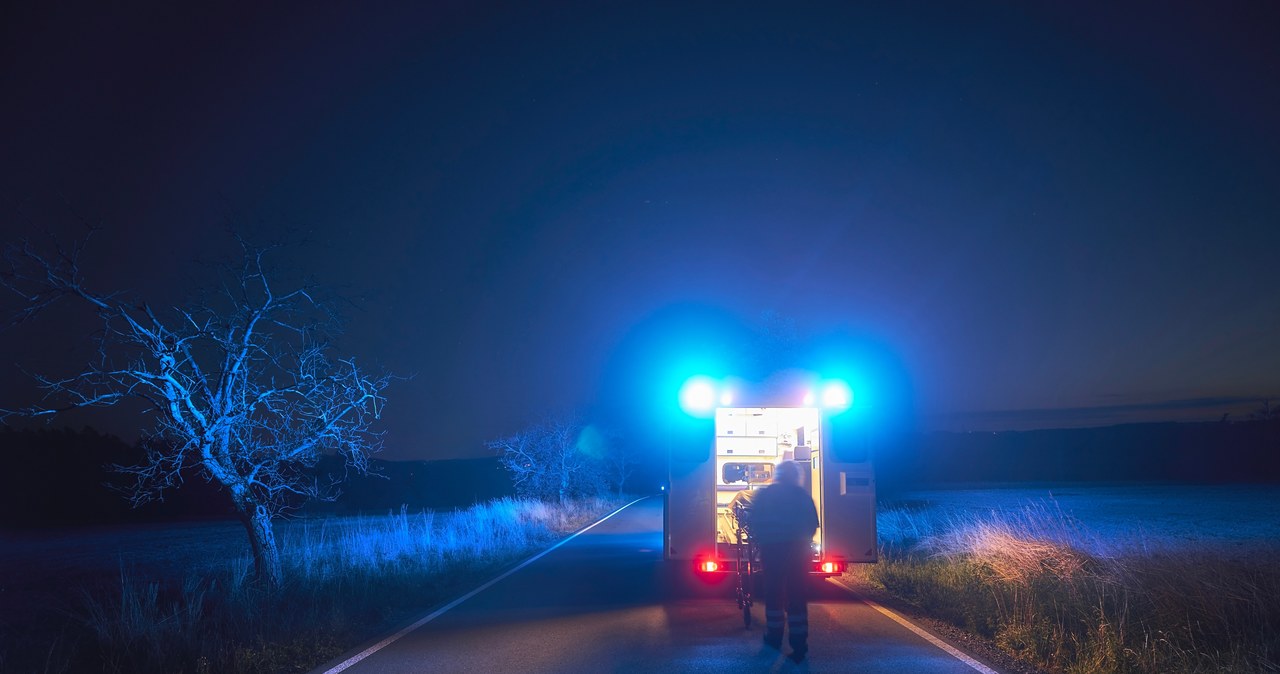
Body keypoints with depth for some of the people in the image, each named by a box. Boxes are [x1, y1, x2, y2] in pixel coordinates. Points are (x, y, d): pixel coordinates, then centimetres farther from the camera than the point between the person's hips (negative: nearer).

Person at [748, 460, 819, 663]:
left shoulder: (763, 495, 3)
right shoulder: (802, 495, 1)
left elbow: (755, 524, 3)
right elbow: (812, 524, 2)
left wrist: (761, 543, 16)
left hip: (771, 550, 1)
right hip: (797, 551, -1)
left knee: (774, 593, 15)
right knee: (796, 595, -2)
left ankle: (774, 635, 23)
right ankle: (799, 644, -9)